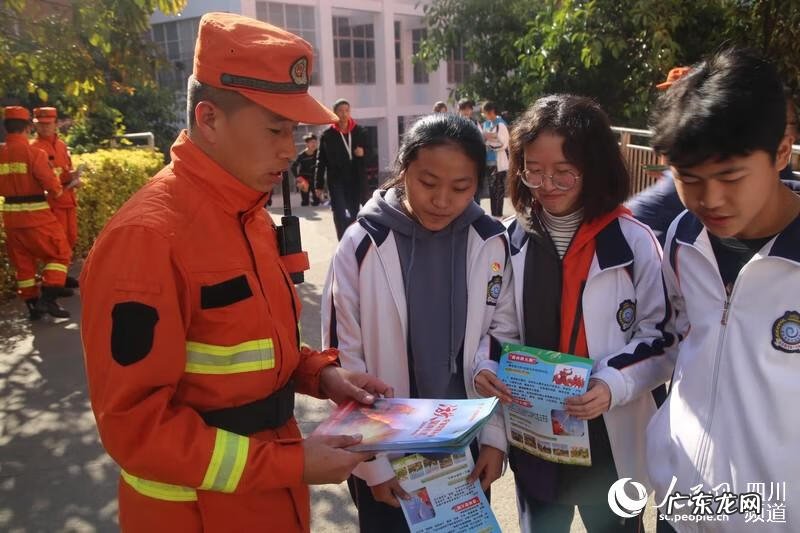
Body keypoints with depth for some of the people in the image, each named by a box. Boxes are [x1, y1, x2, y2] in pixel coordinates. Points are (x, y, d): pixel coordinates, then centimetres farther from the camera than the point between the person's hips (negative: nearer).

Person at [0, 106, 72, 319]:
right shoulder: (33, 153, -15)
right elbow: (52, 186, -16)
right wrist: (58, 190, 5)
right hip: (35, 214, -6)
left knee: (22, 261, 15)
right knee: (59, 253, 7)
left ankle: (32, 305, 20)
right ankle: (48, 299, -5)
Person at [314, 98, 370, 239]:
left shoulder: (360, 132, 4)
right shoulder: (327, 135, 0)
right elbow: (321, 161, 2)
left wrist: (363, 153, -12)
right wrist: (319, 185, 0)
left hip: (356, 181, 2)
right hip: (336, 181, -2)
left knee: (353, 216, 8)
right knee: (341, 216, -11)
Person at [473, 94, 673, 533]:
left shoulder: (634, 242, -12)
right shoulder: (511, 240, -2)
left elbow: (661, 335, -8)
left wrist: (615, 385, -24)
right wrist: (486, 367, -15)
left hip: (610, 439, -2)